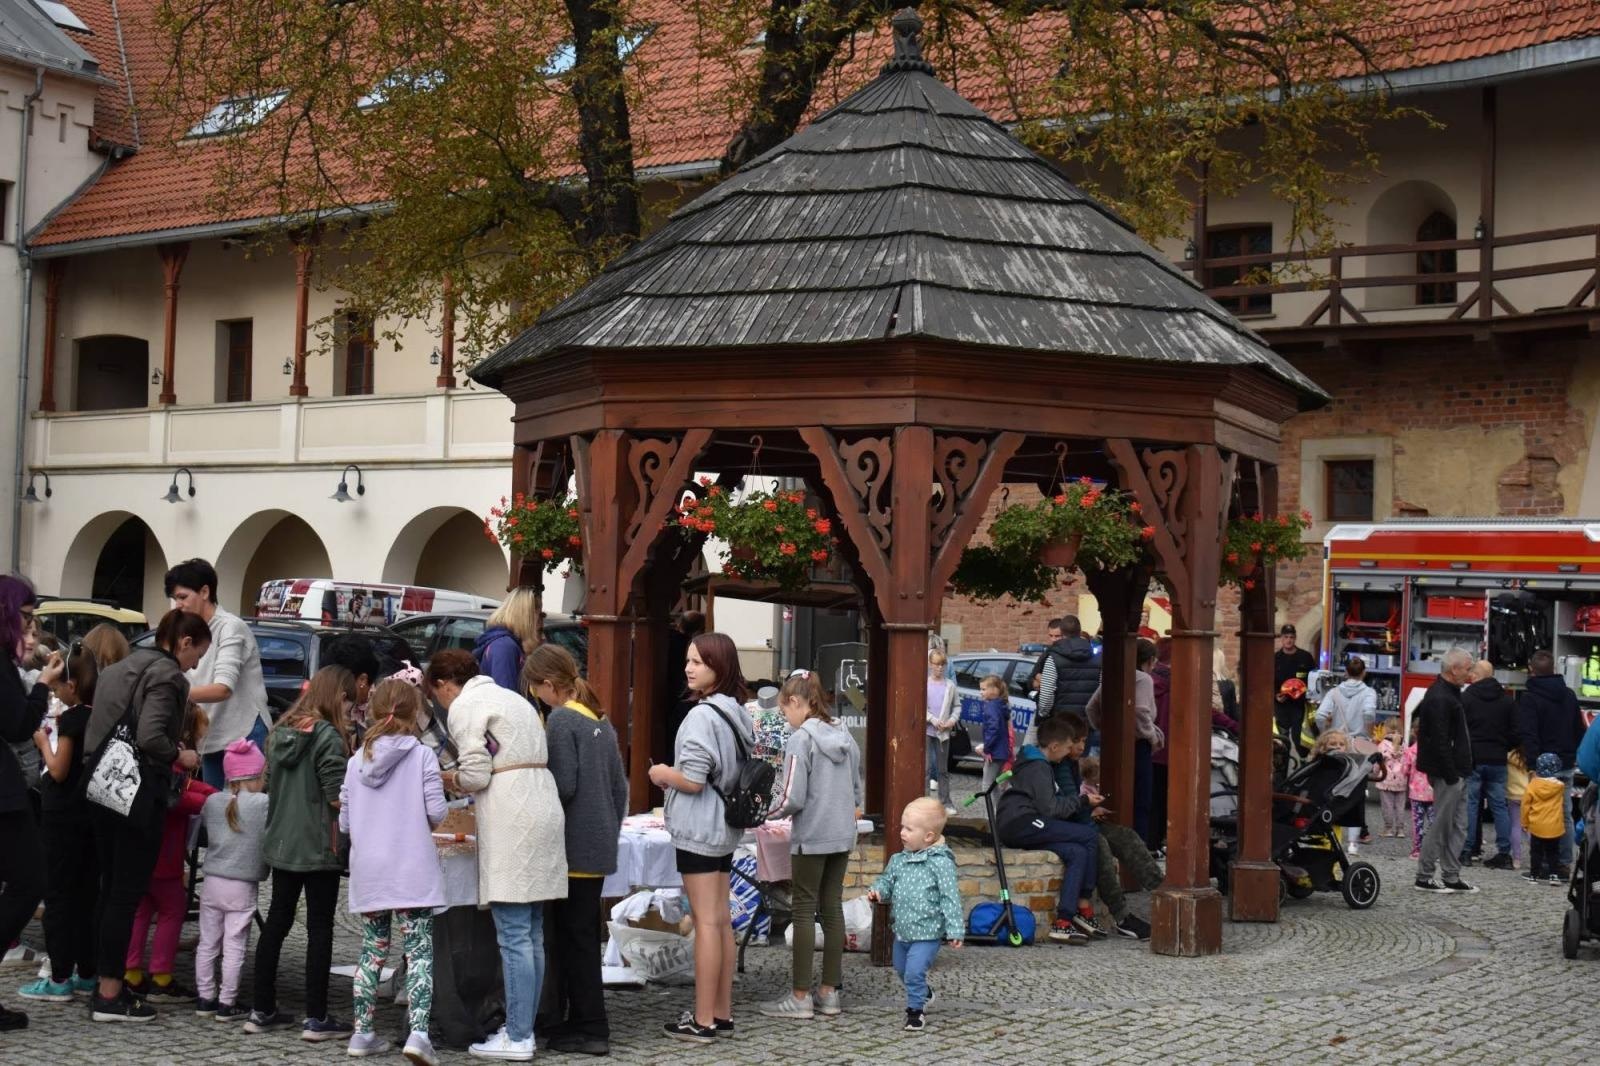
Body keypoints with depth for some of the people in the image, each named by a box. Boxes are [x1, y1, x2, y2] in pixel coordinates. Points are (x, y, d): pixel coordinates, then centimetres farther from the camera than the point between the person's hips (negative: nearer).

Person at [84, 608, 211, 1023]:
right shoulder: (166, 675, -11)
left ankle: (105, 984, 20)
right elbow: (150, 736, -22)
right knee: (127, 894, -3)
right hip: (139, 797, -9)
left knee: (111, 889, 14)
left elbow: (95, 733, 17)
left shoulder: (118, 669, 17)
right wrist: (180, 757, -7)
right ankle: (110, 995, 0)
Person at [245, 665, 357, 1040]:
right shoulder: (328, 736, -15)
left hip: (281, 844, 7)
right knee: (320, 929, 1)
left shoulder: (281, 731, 7)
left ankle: (262, 1010, 19)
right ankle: (316, 1018, 3)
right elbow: (338, 797, -17)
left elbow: (271, 785, 15)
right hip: (318, 847, -7)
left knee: (276, 923, 14)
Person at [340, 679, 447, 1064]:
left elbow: (344, 820, 9)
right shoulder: (422, 755, -5)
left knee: (372, 953, 14)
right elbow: (436, 812, -10)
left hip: (367, 873, 4)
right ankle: (417, 1032, -15)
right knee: (419, 953, -3)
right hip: (411, 872, -4)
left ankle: (362, 1032, 18)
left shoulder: (357, 760, 6)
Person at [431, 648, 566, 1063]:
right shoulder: (509, 698, 24)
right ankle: (524, 1027, 13)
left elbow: (474, 775, -12)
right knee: (532, 934, 10)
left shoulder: (465, 706, -3)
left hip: (511, 821, -9)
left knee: (513, 936, -7)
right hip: (543, 807, 9)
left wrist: (443, 779, 9)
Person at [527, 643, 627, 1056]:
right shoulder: (600, 720, 12)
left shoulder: (561, 720, -13)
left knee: (572, 939, -1)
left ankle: (590, 1030, 2)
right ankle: (583, 1023, 22)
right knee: (583, 937, 15)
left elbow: (563, 786, -19)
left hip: (573, 848, -8)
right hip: (599, 847, 8)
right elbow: (620, 786, 15)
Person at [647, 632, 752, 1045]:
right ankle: (722, 1012, 19)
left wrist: (662, 774, -3)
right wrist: (673, 777, 18)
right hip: (723, 828, 9)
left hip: (698, 830, -9)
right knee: (721, 921, 12)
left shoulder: (702, 715, -19)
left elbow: (693, 781, -22)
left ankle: (703, 1021, -1)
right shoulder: (736, 713, 10)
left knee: (705, 922, -6)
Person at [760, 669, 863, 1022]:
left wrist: (765, 813, 0)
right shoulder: (845, 736, 7)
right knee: (832, 909, 11)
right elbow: (856, 791, 14)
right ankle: (829, 992, 16)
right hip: (843, 835, 7)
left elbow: (792, 799, -17)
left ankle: (800, 997, 3)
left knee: (804, 911, 0)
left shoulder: (801, 740, -14)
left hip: (812, 837, -7)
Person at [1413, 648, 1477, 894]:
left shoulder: (1448, 693, 15)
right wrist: (1451, 774, -21)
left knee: (1458, 827, 12)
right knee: (1441, 825, -3)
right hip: (1448, 773, -11)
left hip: (1457, 773, 11)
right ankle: (1424, 876, 4)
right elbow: (1440, 741, -23)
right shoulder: (1440, 699, -18)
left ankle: (1451, 876, 16)